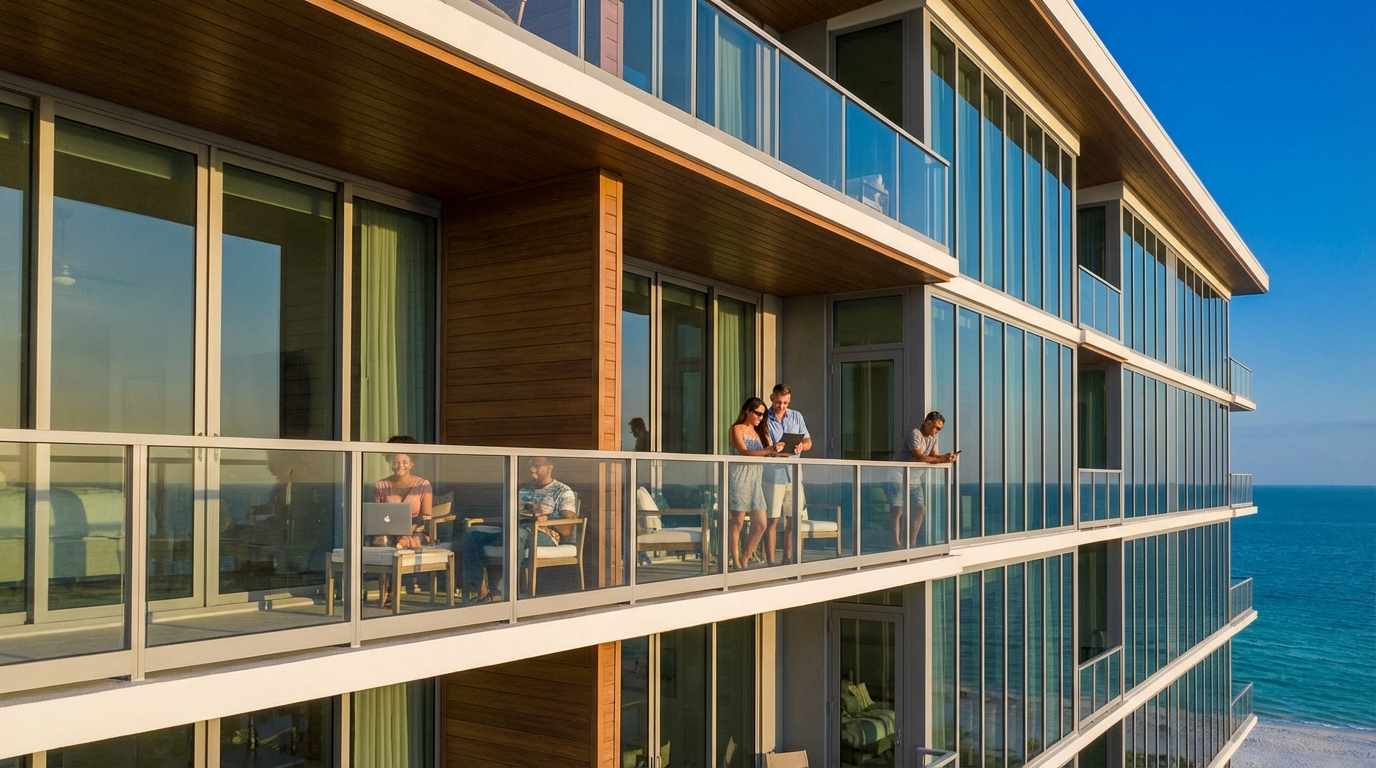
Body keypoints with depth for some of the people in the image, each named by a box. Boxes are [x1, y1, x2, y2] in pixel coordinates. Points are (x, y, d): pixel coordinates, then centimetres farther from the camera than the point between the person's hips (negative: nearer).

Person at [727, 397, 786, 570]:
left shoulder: (760, 432, 18)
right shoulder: (737, 429, -2)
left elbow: (768, 455, 10)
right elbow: (744, 452, -17)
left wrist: (777, 451, -11)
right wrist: (769, 450, -27)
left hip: (756, 480, 7)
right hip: (739, 479, -7)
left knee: (760, 525, 2)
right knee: (737, 524, -2)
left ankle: (745, 561, 14)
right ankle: (736, 563, 5)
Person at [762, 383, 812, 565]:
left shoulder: (797, 417, 11)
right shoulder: (764, 419, -2)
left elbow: (808, 441, 12)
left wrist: (801, 446, -11)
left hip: (793, 474, 4)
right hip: (773, 475, -4)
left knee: (793, 518, 9)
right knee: (772, 520, -3)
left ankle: (788, 560, 21)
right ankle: (771, 562, 3)